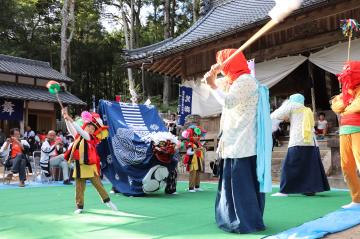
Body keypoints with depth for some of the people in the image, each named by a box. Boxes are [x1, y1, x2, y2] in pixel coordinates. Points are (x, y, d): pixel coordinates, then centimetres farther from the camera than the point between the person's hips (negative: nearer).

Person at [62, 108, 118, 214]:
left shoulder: (91, 138, -6)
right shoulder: (78, 137, 10)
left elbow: (81, 132, -18)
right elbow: (71, 129, 5)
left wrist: (71, 119, -21)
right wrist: (66, 118, -9)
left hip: (90, 166, -4)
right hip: (79, 167, 4)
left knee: (98, 184, 3)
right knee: (79, 188, 7)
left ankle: (107, 201, 17)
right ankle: (79, 206, 16)